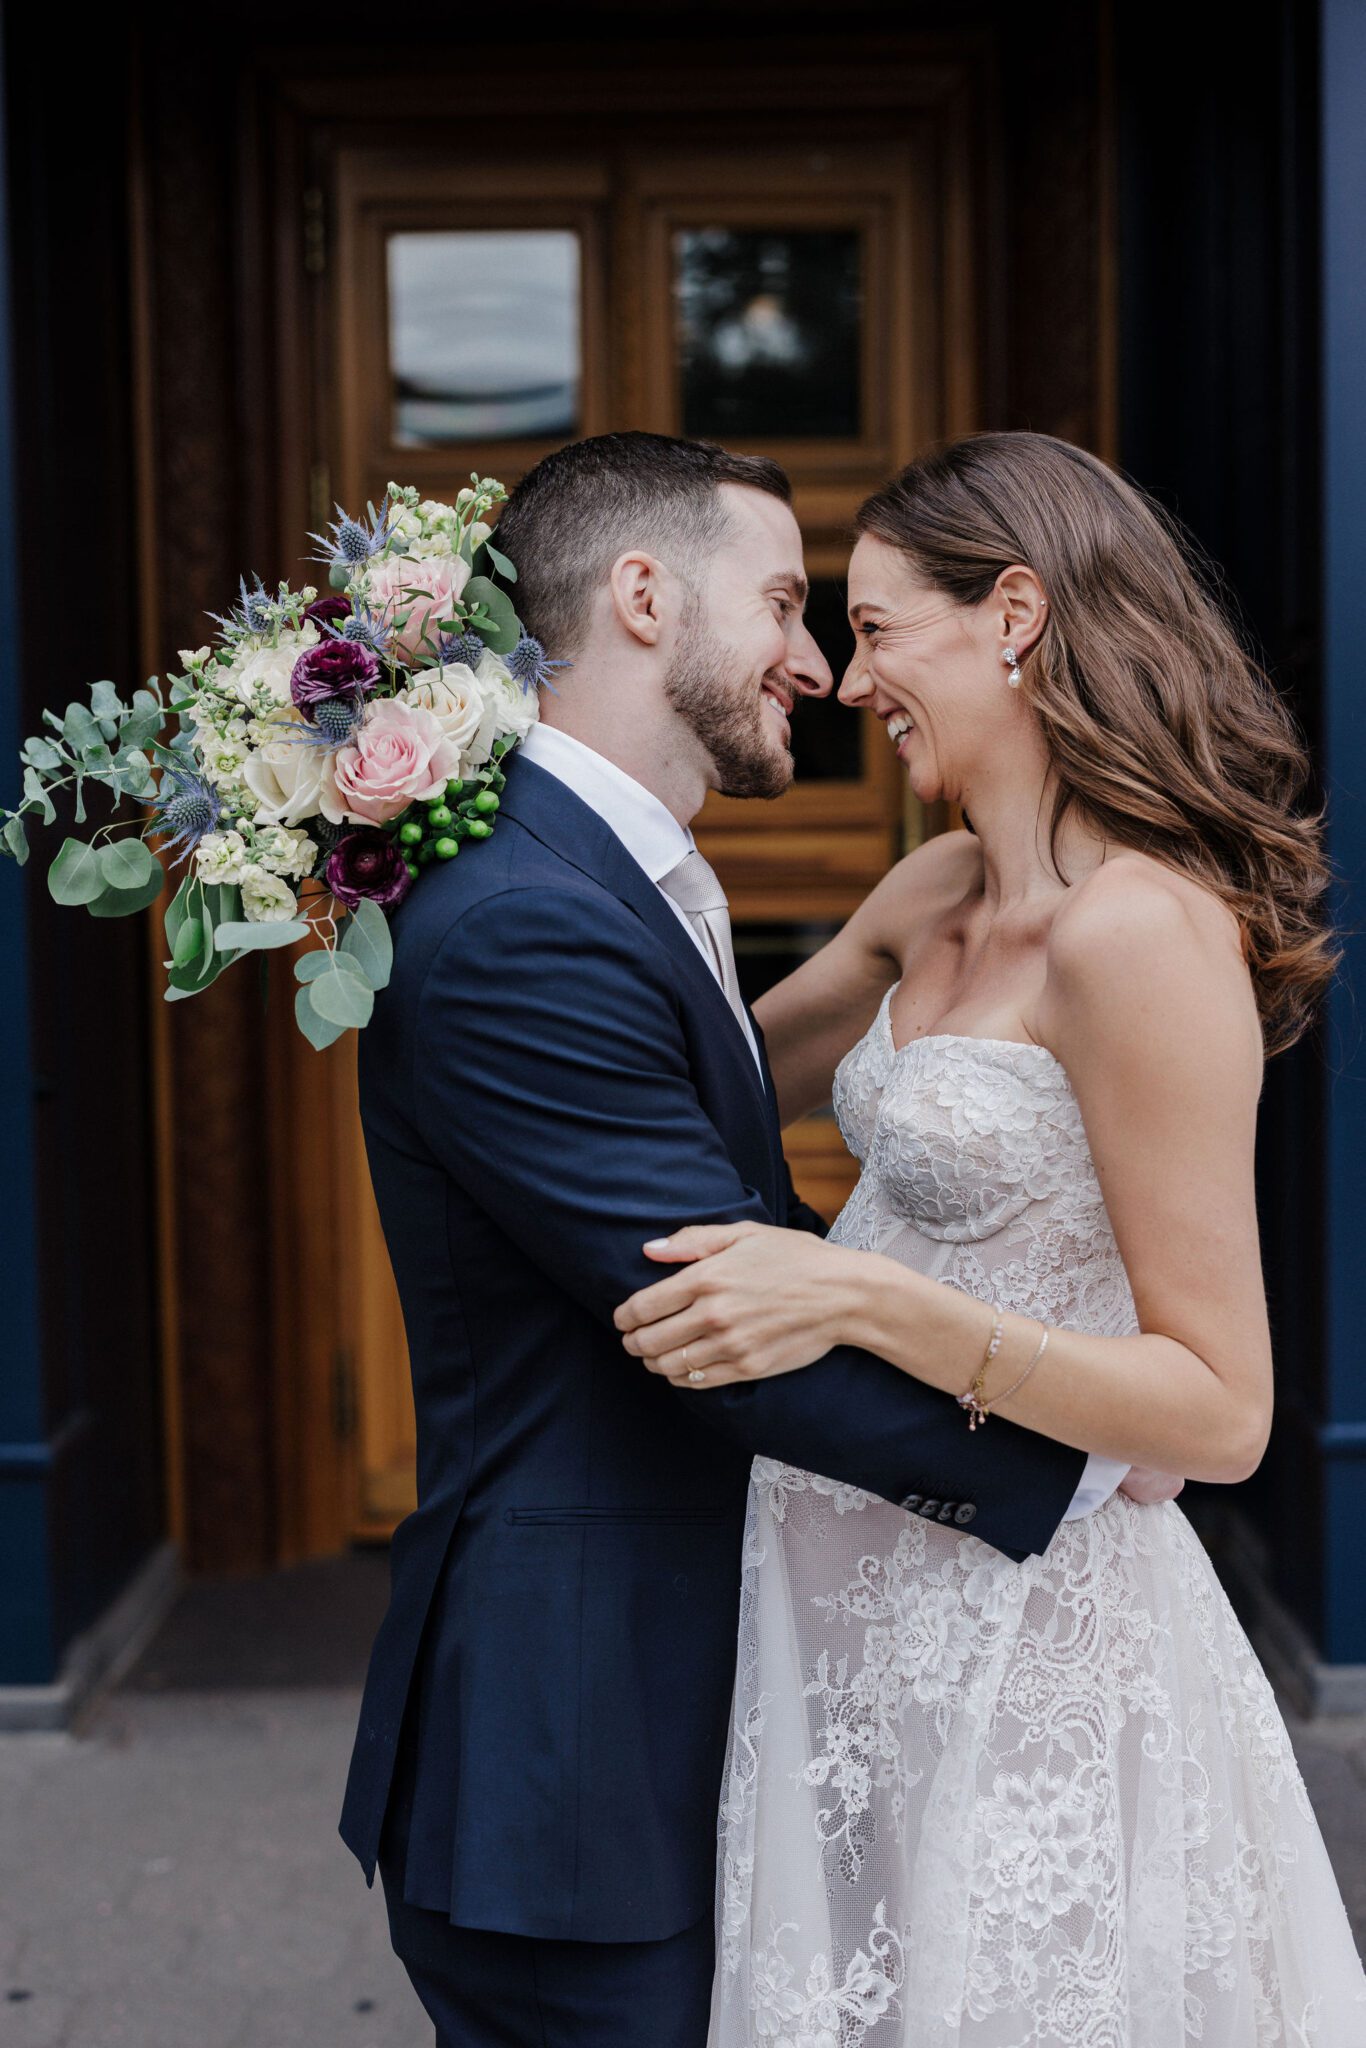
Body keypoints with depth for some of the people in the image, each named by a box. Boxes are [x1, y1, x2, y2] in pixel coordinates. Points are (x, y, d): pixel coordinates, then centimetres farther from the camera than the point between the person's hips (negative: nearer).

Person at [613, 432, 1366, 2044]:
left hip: (1020, 1661, -8)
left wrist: (865, 1298, -27)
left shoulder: (1141, 933, -20)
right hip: (862, 1624, 8)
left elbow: (1222, 1414, -20)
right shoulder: (937, 894, 5)